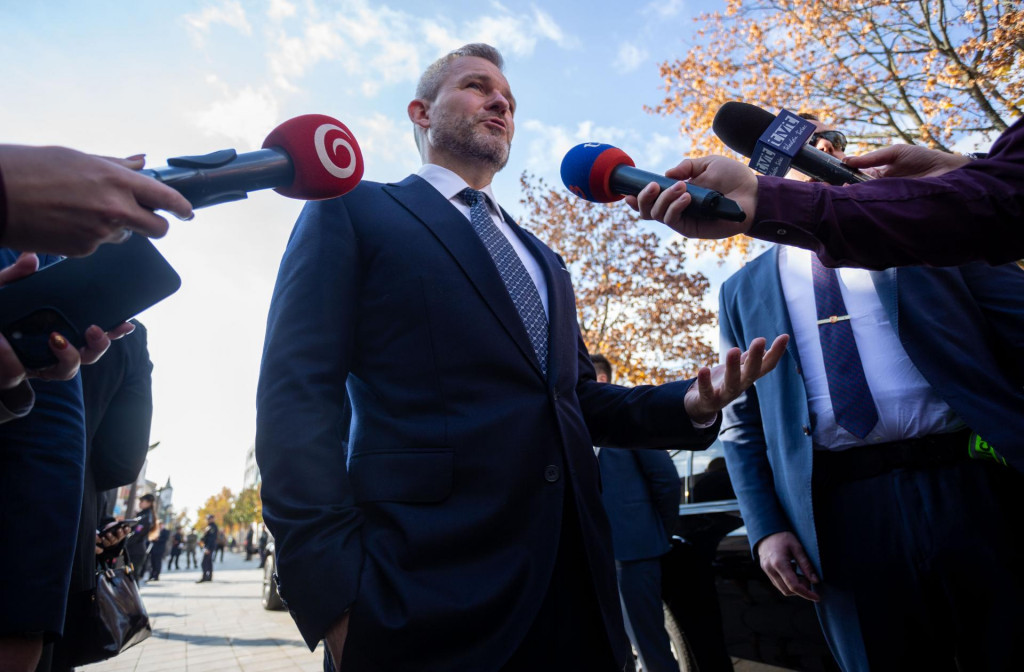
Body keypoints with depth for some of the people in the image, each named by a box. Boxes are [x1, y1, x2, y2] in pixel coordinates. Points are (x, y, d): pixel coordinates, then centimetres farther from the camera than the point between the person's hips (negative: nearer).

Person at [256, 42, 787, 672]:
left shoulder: (543, 261, 21)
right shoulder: (354, 210, 3)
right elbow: (298, 396, -7)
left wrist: (690, 404, 4)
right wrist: (333, 587, -16)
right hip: (427, 590, -5)